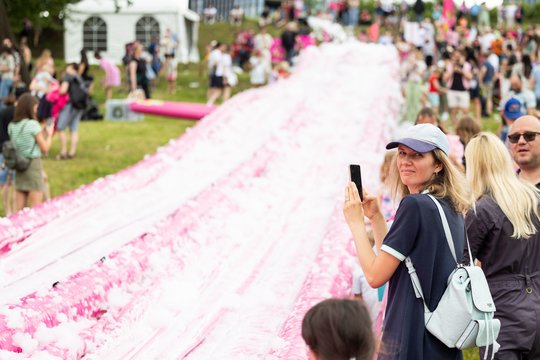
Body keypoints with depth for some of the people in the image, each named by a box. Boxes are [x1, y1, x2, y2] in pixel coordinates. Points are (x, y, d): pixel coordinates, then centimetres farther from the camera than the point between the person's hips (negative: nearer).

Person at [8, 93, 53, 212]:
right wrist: (49, 134, 8)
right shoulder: (33, 124, -12)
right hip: (33, 164, -6)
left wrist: (42, 133, 16)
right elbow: (45, 149, -8)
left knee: (18, 209, 8)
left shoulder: (12, 126, 6)